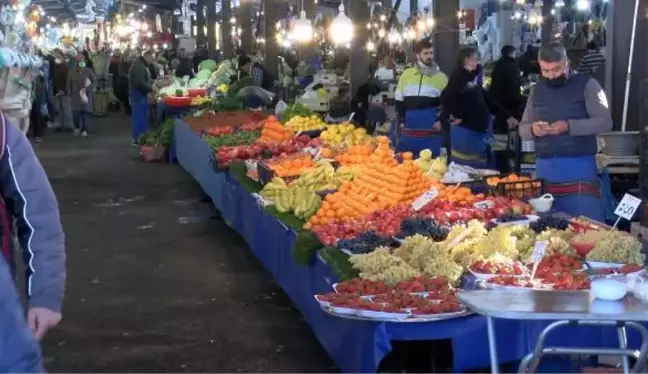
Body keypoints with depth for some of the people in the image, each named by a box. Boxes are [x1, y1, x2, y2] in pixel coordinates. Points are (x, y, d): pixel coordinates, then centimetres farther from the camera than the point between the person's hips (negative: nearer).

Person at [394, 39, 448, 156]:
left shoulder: (441, 77, 5)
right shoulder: (407, 74, 11)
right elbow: (399, 100, 14)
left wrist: (441, 120, -7)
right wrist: (401, 121, 4)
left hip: (430, 131, -2)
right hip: (408, 130, 2)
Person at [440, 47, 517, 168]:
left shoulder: (472, 79, 14)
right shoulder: (459, 79, -15)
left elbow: (487, 100, 20)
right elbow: (445, 98, -32)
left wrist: (507, 116, 19)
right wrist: (456, 116, -21)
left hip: (480, 131, 9)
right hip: (466, 132, -9)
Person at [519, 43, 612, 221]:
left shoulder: (586, 84, -2)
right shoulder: (537, 90, 13)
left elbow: (605, 122, -10)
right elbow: (522, 129, 15)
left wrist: (569, 126, -23)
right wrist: (532, 129, -9)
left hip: (578, 167, -4)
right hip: (544, 167, 4)